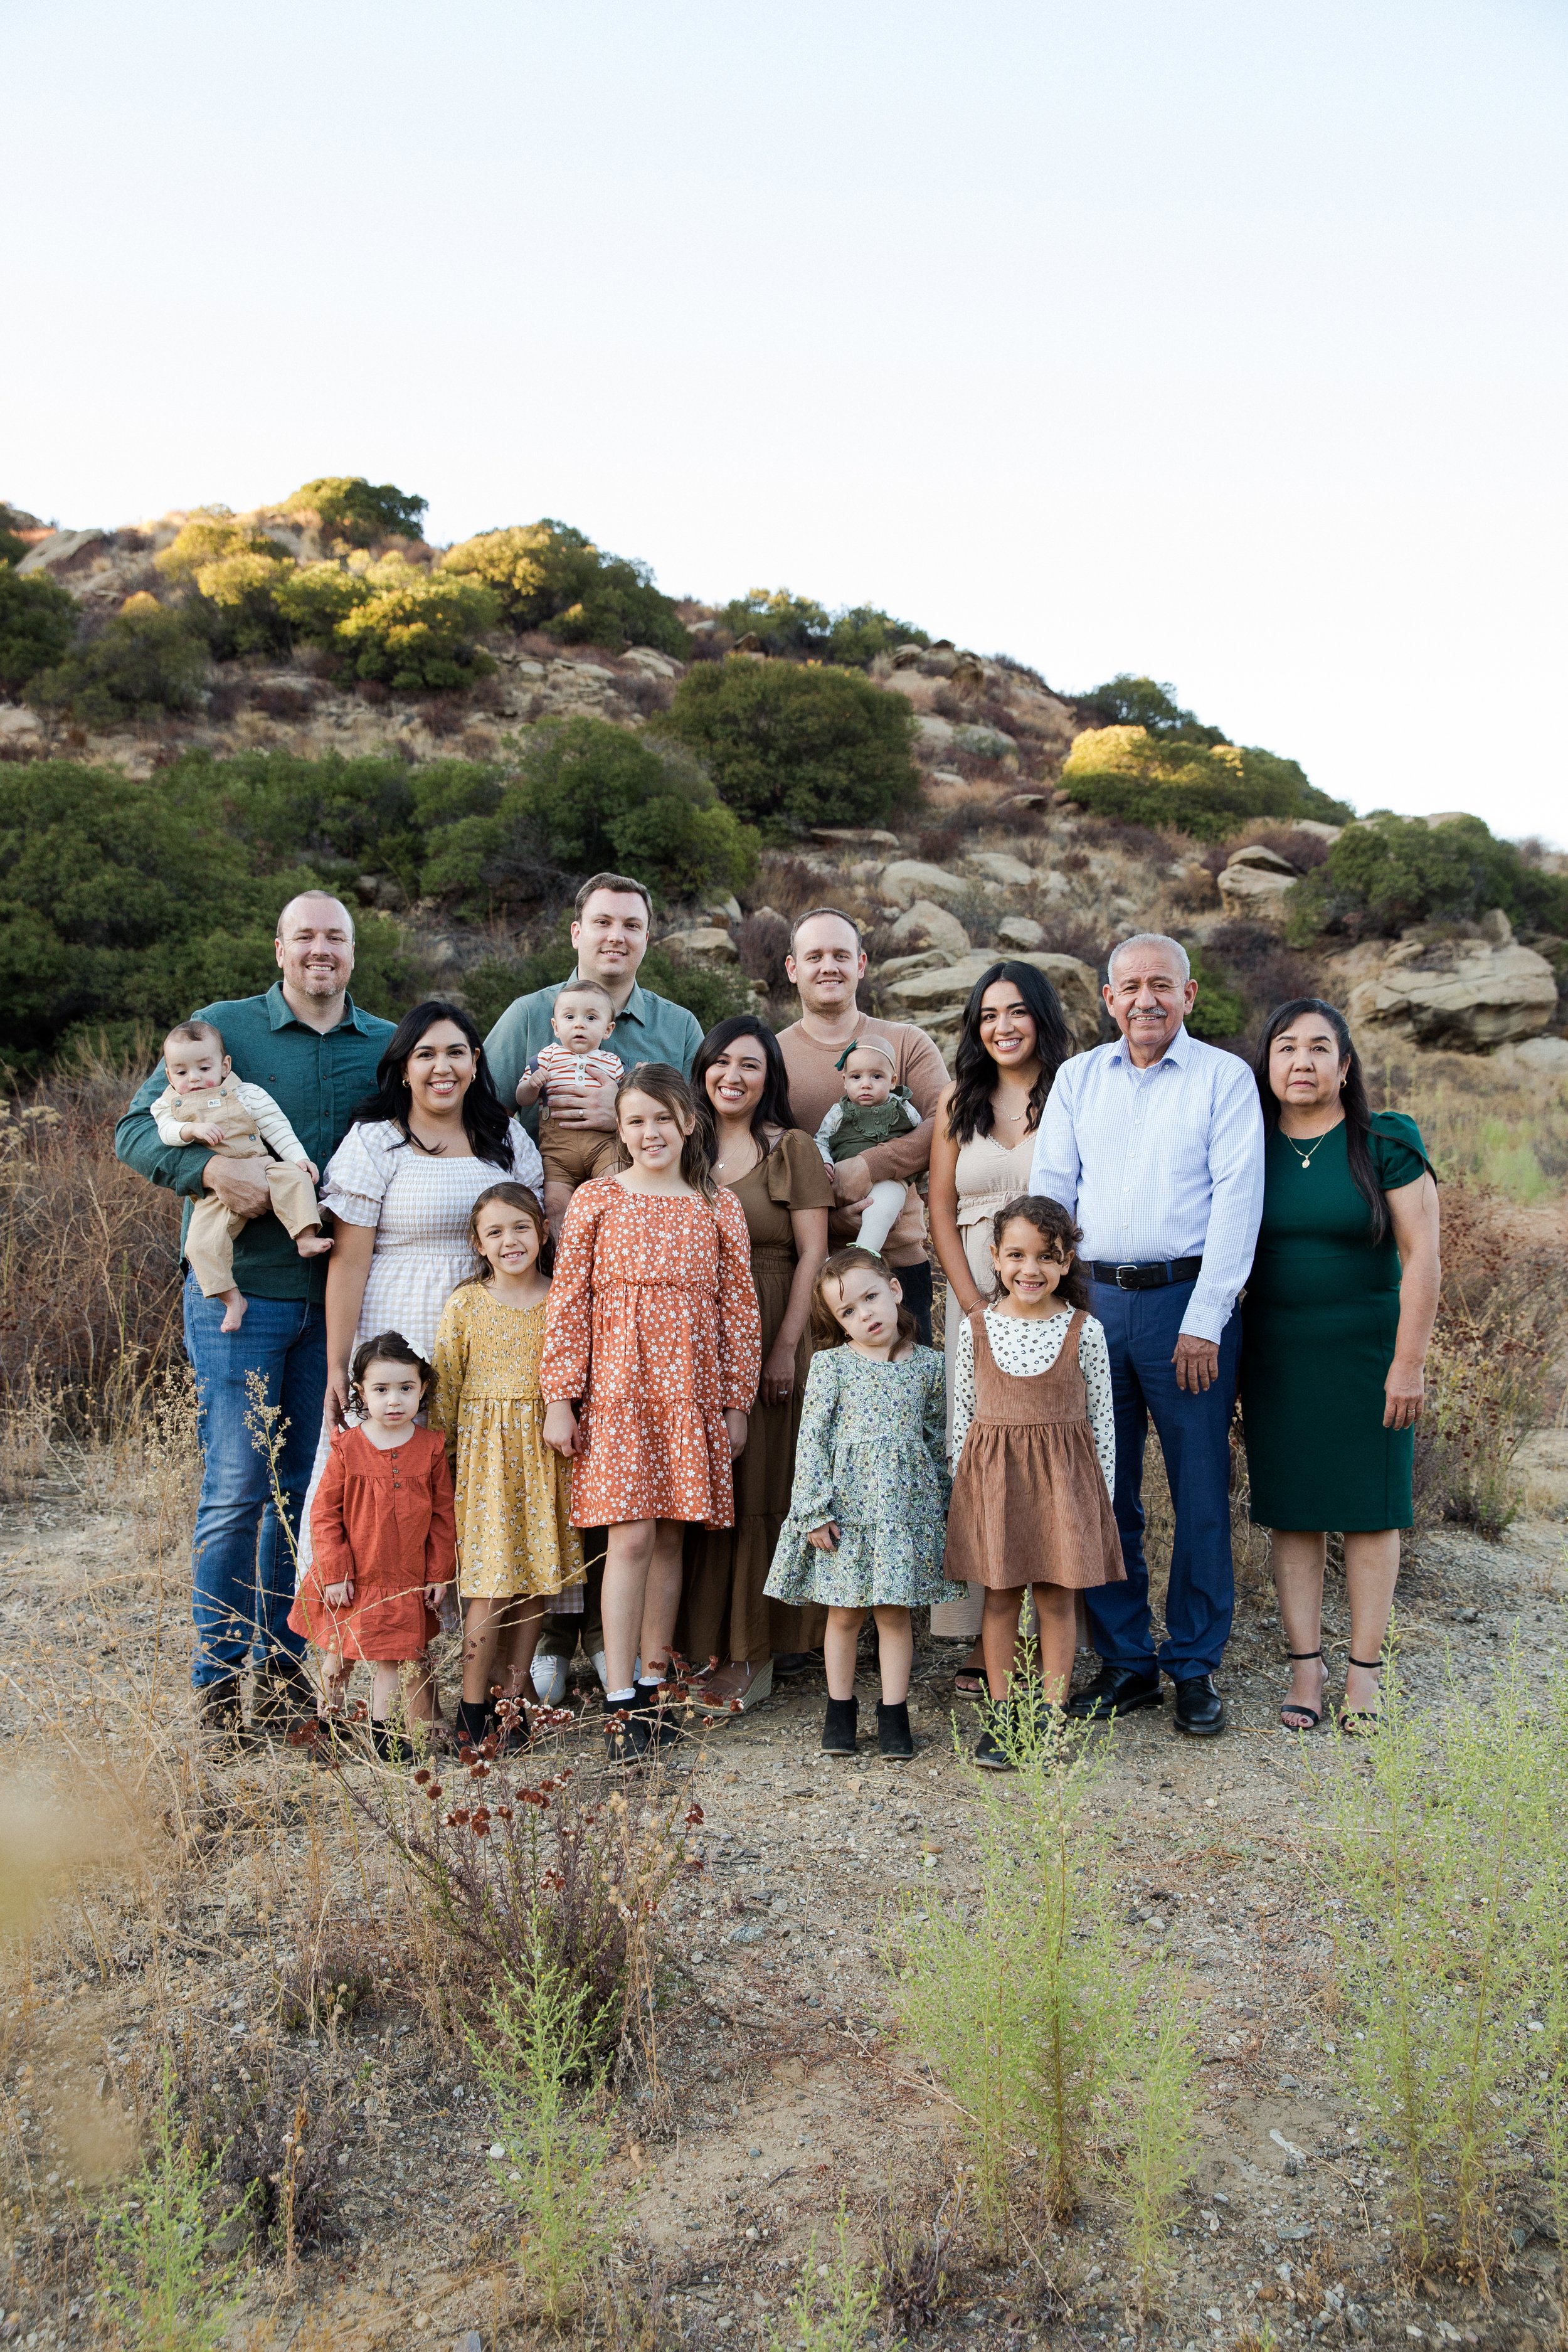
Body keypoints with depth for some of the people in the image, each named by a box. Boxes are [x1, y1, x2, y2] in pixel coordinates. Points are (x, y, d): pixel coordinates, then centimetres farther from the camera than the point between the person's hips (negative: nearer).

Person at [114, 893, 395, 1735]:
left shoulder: (389, 1045, 9)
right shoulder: (222, 1027, 1)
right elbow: (136, 1131, -1)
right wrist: (211, 1169, -19)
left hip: (338, 1295, 3)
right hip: (238, 1291, -3)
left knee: (309, 1489, 10)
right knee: (237, 1489, -3)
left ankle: (283, 1660, 23)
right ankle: (218, 1677, 10)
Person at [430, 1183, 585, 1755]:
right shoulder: (464, 1305, 0)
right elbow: (443, 1385, 3)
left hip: (546, 1451, 2)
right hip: (484, 1450, -2)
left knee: (536, 1579, 6)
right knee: (491, 1583, -5)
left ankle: (513, 1700, 19)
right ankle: (473, 1708, 8)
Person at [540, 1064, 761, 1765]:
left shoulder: (718, 1207, 7)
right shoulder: (596, 1200, 2)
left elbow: (739, 1307, 9)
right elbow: (567, 1302, 1)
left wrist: (737, 1402, 7)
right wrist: (559, 1398, -3)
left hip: (690, 1392, 2)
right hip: (616, 1390, -2)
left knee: (669, 1538, 8)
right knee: (631, 1537, -6)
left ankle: (652, 1686, 21)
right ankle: (621, 1703, 0)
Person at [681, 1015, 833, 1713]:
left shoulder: (790, 1149, 0)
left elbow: (812, 1255, -4)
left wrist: (786, 1346, -12)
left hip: (766, 1342, -3)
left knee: (757, 1492, -1)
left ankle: (749, 1656, 7)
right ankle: (701, 1646, 15)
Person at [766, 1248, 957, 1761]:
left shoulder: (927, 1364, 3)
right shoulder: (831, 1364, -4)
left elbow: (937, 1438, 11)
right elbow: (811, 1440, -6)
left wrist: (939, 1504, 13)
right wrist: (814, 1511, -11)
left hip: (906, 1504, 1)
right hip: (846, 1504, -1)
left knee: (894, 1613, 5)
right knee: (844, 1613, 8)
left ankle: (893, 1714, 16)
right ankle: (840, 1710, 23)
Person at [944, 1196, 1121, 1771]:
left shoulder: (1083, 1331, -4)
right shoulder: (975, 1328, -1)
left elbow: (1101, 1417, 2)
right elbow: (963, 1412, 6)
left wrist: (1102, 1489, 1)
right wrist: (962, 1482, 5)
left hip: (1063, 1475, -1)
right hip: (992, 1473, 1)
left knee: (1057, 1595, 5)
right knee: (999, 1594, 7)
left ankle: (1052, 1713, 16)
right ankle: (1001, 1714, 17)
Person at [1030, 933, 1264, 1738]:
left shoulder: (1225, 1077, 1)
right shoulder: (1077, 1078, 12)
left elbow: (1236, 1199, -6)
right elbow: (1049, 1190, 10)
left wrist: (1204, 1321, -12)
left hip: (1188, 1300, -3)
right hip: (1093, 1300, 3)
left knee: (1200, 1494, 3)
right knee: (1102, 1491, 7)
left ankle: (1195, 1667, 17)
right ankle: (1125, 1661, 21)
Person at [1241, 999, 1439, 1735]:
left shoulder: (1386, 1143, -5)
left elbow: (1422, 1256, -8)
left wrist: (1409, 1362, -12)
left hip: (1365, 1352, -2)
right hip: (1277, 1355, 3)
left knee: (1369, 1509, 4)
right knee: (1289, 1510, 5)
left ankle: (1364, 1672, 14)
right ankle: (1306, 1665, 15)